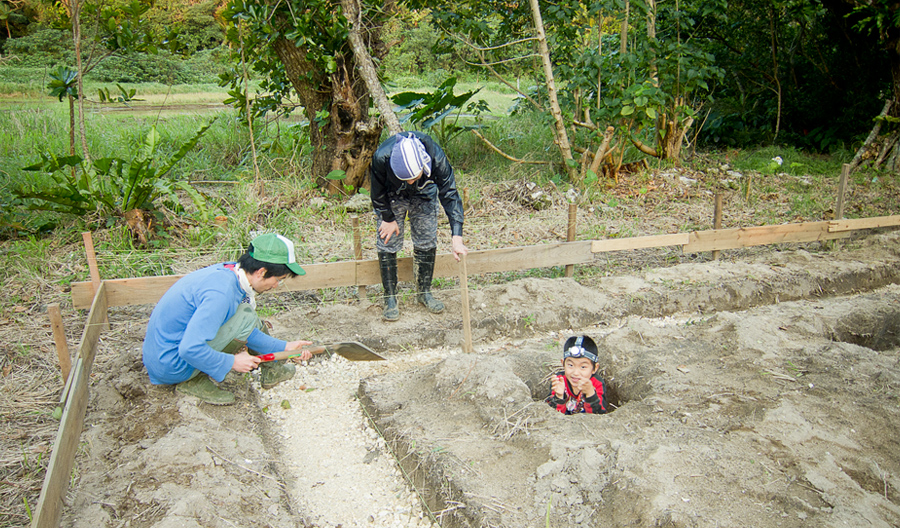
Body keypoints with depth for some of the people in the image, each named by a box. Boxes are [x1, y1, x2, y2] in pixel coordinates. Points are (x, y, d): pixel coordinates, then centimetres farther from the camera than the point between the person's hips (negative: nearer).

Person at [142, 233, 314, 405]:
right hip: (170, 368, -9)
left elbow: (245, 332, 11)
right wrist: (232, 362, -18)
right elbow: (190, 349, -32)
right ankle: (194, 381, -9)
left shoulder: (227, 271, 0)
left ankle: (272, 369, 24)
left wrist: (283, 347, 9)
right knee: (245, 317, -19)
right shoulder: (221, 292, -29)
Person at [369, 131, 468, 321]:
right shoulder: (381, 157, -40)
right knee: (387, 244, -5)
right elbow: (377, 192, -19)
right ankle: (390, 299, 8)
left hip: (424, 194, 1)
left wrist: (456, 237, -35)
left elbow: (450, 194, -30)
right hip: (391, 196, -1)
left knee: (427, 243, 1)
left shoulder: (436, 157, -38)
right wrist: (388, 218, -9)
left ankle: (424, 292, 19)